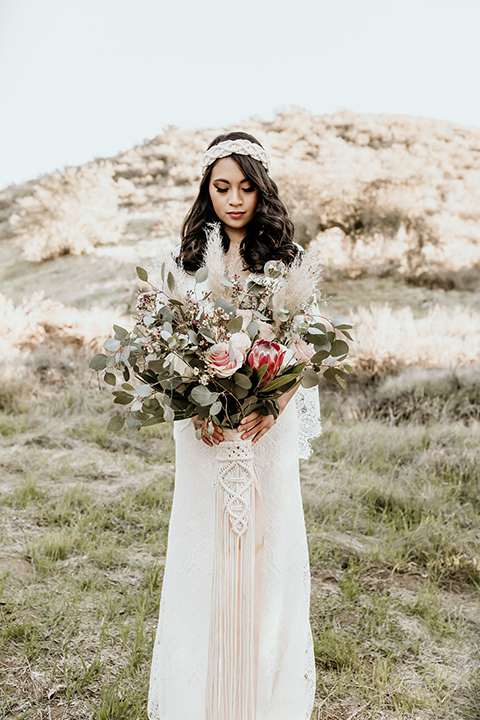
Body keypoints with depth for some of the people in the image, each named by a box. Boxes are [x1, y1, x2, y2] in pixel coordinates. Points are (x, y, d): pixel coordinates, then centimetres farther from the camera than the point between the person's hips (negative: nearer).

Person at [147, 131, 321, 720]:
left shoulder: (287, 257, 2)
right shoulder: (188, 256, 6)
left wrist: (272, 407, -18)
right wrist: (195, 408, -14)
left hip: (270, 423, -1)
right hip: (203, 427, 1)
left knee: (269, 546, 6)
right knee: (201, 550, 8)